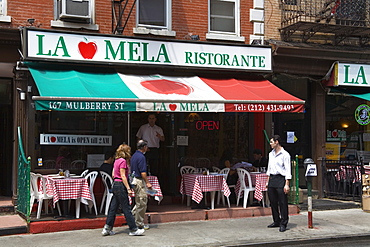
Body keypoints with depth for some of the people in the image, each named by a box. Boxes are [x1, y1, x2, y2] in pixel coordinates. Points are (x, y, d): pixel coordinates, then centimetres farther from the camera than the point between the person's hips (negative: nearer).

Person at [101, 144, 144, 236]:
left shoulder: (116, 161, 13)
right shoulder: (123, 161, -14)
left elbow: (113, 174, 17)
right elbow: (123, 176, -18)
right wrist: (128, 189, -18)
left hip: (115, 184, 9)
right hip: (121, 185, -9)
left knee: (113, 207, 11)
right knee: (126, 208, -4)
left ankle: (107, 229, 13)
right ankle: (133, 230, 2)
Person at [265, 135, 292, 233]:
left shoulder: (285, 154, -7)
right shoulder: (271, 154, 16)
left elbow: (288, 170, -9)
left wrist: (287, 184, -14)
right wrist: (268, 181, 18)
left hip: (281, 179, -7)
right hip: (272, 179, 7)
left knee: (282, 202, -5)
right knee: (273, 202, 9)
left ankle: (283, 224, 0)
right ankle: (276, 221, 20)